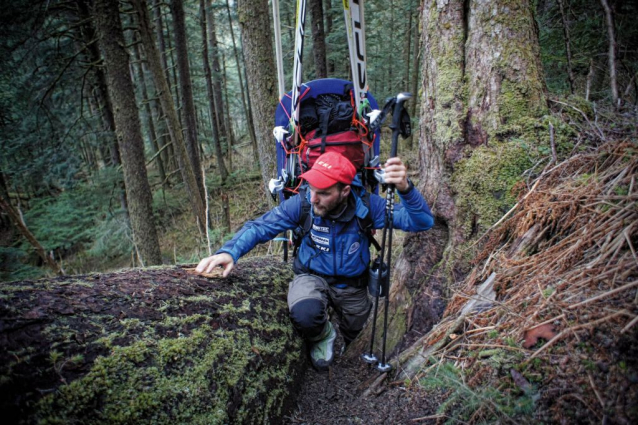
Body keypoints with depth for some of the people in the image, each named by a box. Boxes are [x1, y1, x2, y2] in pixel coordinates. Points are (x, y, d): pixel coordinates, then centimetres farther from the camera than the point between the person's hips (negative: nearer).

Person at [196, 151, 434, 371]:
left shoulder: (366, 206, -25)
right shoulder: (302, 204, -24)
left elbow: (422, 222, -28)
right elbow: (260, 227, -19)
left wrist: (405, 189, -49)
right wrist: (230, 251, -37)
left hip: (352, 285, 2)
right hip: (312, 277, -1)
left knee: (351, 334, 22)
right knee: (305, 315, -34)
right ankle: (322, 336, 5)